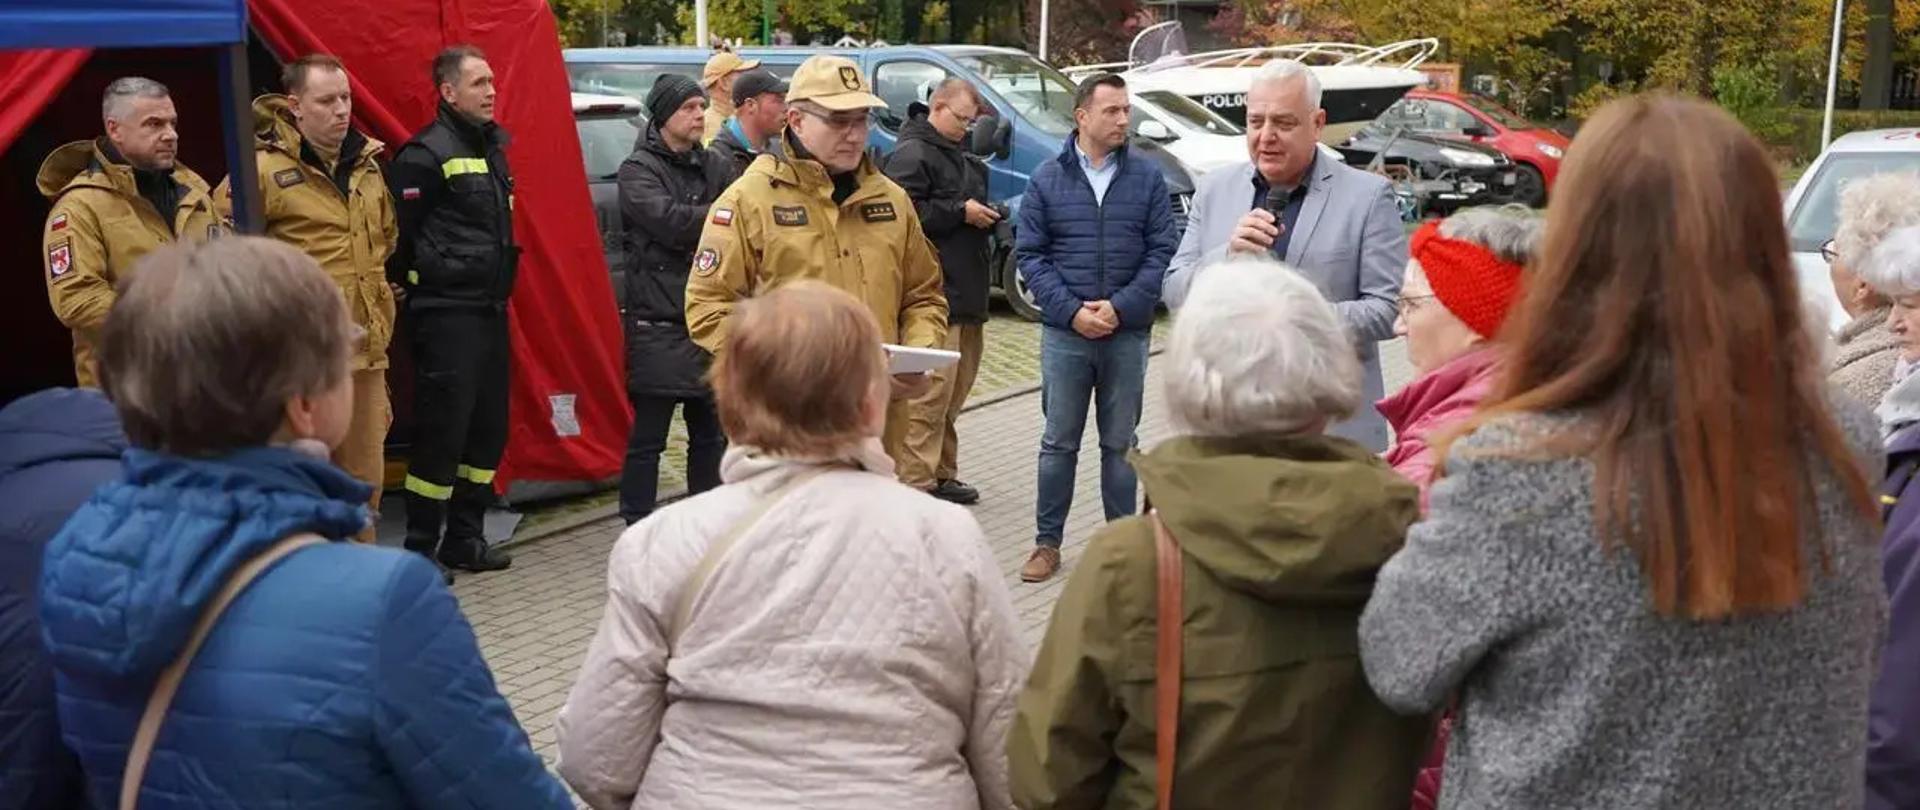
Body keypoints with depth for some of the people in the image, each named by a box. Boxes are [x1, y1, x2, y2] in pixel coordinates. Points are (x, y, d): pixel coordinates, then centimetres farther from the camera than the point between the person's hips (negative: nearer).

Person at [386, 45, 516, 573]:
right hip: (446, 315, -8)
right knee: (442, 432, -6)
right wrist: (414, 285, -4)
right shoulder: (426, 155, -12)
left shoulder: (492, 147, 15)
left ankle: (465, 539, 23)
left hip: (490, 310, 8)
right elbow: (398, 235, -13)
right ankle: (421, 549, 6)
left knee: (489, 429, 12)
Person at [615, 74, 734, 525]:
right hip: (658, 324, -6)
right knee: (647, 439, 0)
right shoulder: (638, 169, -4)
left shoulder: (715, 166, 12)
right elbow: (670, 221, -19)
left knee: (711, 435, 15)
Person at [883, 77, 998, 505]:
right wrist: (961, 212, -16)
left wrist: (985, 216, 15)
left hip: (967, 293, 10)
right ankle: (916, 482, -8)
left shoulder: (960, 156, 23)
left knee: (955, 391, 13)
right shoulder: (911, 154, -9)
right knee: (932, 390, -11)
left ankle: (942, 474, 21)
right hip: (936, 293, -10)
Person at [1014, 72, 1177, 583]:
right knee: (1059, 442, 7)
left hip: (1127, 335, 1)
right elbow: (1029, 254, 0)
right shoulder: (1047, 180, 2)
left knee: (1120, 443, 10)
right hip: (1064, 333, 0)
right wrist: (1071, 311, -11)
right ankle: (1047, 542, 17)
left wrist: (1121, 307, -12)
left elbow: (1163, 251, -1)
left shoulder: (1147, 179, 3)